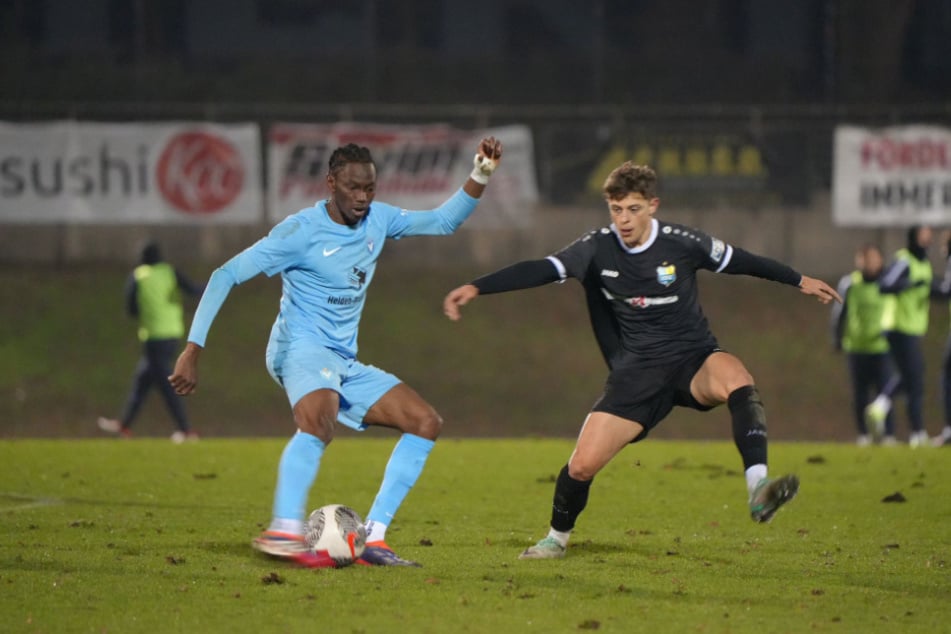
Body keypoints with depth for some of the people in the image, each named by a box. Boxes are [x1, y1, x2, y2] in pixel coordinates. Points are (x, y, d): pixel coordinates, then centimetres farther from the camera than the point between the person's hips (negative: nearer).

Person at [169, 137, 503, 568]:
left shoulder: (377, 219, 8)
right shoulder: (302, 230, -12)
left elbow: (443, 222, 19)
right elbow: (226, 275, -12)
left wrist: (481, 175, 3)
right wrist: (193, 350, -18)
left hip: (344, 362, 8)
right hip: (301, 348, -8)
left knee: (426, 422, 0)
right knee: (319, 418, -39)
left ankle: (373, 539, -7)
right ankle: (284, 531, -49)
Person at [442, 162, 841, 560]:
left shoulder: (681, 244, -8)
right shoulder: (598, 249, -6)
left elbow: (738, 261, 6)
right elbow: (541, 270, -13)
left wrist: (800, 281, 15)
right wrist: (476, 288, -25)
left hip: (694, 361, -1)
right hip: (637, 372, 1)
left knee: (736, 379, -38)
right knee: (582, 464, -7)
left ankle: (758, 490, -45)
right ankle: (556, 538, 22)